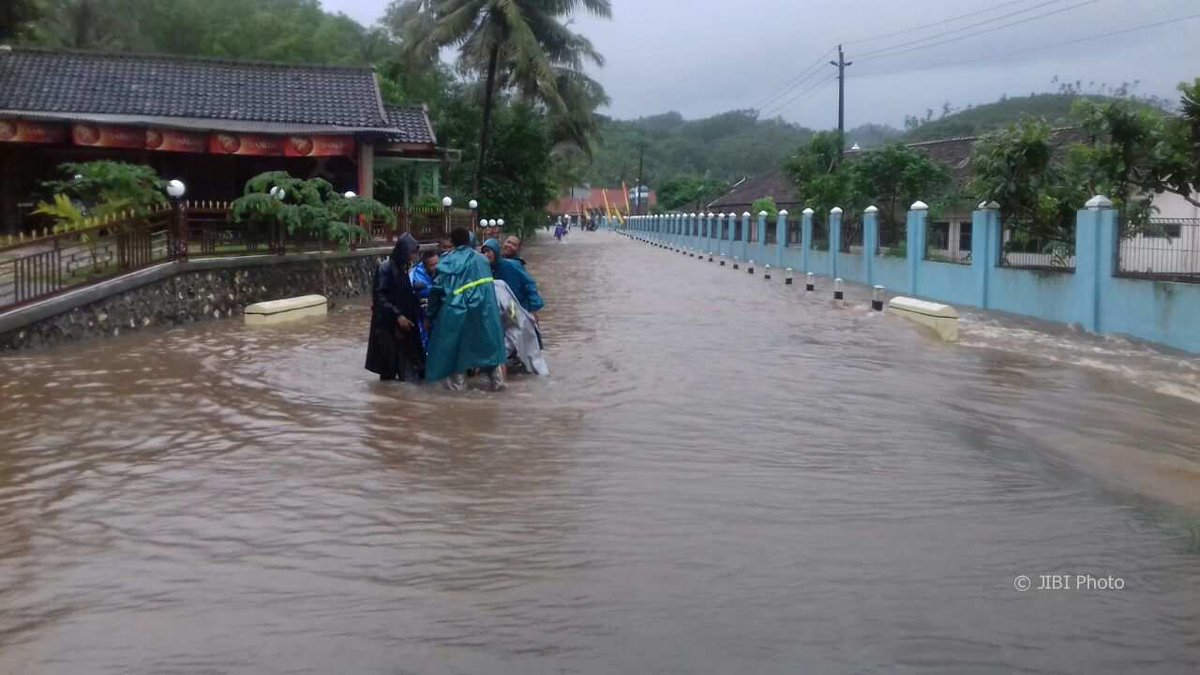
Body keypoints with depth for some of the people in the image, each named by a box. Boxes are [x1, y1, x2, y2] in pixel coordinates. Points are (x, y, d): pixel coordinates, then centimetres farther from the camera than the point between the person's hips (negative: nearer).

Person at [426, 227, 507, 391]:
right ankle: (496, 379, 13)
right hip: (482, 309, 2)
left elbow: (437, 289, 0)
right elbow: (488, 283, 11)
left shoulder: (447, 261, -2)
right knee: (487, 341, 14)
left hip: (455, 310, -2)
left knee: (455, 344, 11)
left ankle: (458, 382, 14)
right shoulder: (481, 259, 5)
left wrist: (431, 313, 7)